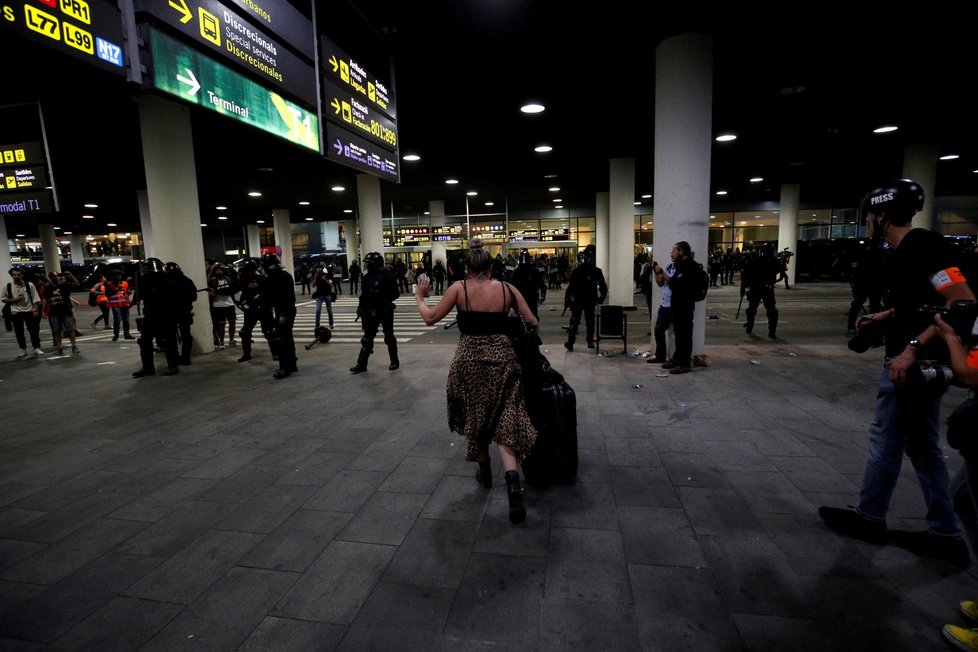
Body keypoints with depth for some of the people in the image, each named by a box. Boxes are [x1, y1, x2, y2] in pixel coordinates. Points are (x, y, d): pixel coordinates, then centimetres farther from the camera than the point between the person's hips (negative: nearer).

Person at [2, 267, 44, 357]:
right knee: (19, 332, 7)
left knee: (34, 330, 1)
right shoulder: (7, 286, -1)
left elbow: (35, 298, -3)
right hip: (16, 312, 1)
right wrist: (13, 300, -12)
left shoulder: (29, 285, -4)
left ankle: (37, 348, 10)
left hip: (29, 311, -1)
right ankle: (23, 350, 17)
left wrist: (36, 310, -9)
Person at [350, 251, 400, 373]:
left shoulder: (387, 276, -12)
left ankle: (394, 361, 20)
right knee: (367, 337, 6)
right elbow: (364, 294, 14)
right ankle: (361, 364, 10)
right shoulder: (367, 277, 7)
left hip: (385, 311, -5)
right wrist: (361, 307, 8)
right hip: (371, 311, 6)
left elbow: (395, 293, -12)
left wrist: (384, 299, -23)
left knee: (389, 337, 6)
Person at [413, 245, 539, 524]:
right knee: (503, 422, 3)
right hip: (501, 358, 1)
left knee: (476, 417, 20)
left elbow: (430, 318, -2)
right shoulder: (507, 289, 1)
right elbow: (533, 323, 3)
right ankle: (513, 485, -14)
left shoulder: (459, 289, -4)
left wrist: (419, 297, 15)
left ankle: (485, 472, 36)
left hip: (469, 360, 0)